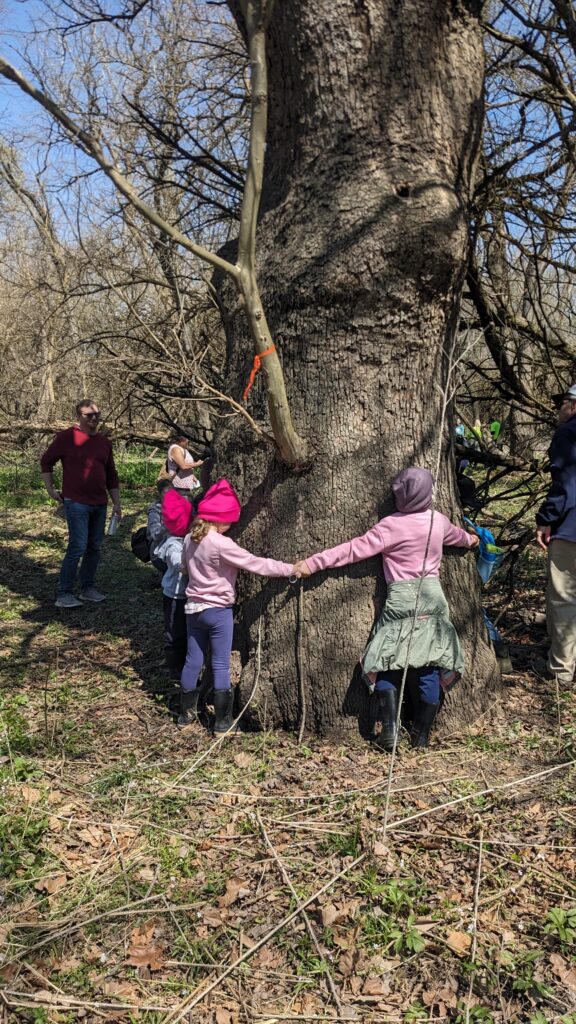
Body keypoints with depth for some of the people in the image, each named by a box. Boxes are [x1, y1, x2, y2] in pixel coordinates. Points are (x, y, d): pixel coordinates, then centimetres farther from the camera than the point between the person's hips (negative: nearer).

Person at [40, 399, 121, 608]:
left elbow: (111, 475, 16)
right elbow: (46, 461, 3)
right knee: (77, 547, -10)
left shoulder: (104, 442, 12)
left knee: (94, 548, 9)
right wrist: (51, 489, 0)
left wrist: (116, 503, 14)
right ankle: (64, 594, -2)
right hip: (76, 503, -6)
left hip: (99, 504, 6)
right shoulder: (67, 437, -5)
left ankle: (87, 589, 20)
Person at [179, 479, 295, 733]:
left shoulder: (190, 539, 1)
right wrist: (290, 569, -14)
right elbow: (255, 564, -20)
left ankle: (187, 711, 29)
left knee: (193, 660, 17)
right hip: (218, 610, -7)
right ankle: (222, 720, 11)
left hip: (193, 607, 7)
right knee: (221, 665, 3)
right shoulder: (221, 544, -22)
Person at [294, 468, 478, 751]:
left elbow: (355, 549, -11)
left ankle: (389, 730, -5)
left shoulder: (392, 525, -9)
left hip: (400, 601, -4)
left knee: (387, 666, 5)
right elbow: (455, 535, 31)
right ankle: (421, 735, 15)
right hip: (433, 599, 5)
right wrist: (470, 539, 55)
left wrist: (312, 562, -7)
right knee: (428, 669, 8)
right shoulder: (439, 521, 7)